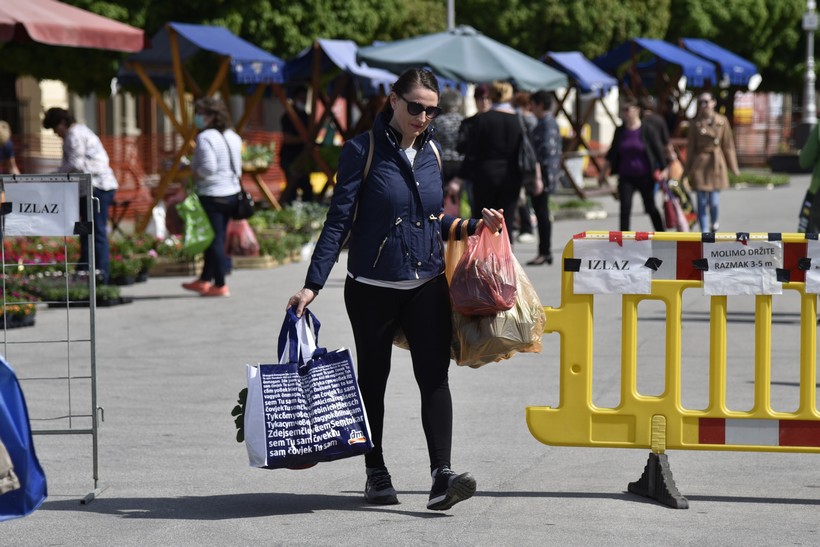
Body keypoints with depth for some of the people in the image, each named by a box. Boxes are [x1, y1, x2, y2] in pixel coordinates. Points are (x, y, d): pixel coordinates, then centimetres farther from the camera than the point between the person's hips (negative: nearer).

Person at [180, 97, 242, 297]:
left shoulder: (205, 138, -15)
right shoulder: (232, 137, 11)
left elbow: (208, 168, -24)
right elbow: (238, 167, 14)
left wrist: (193, 175, -8)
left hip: (212, 195, -8)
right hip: (232, 192, 9)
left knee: (214, 240, -2)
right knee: (217, 238, 15)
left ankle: (220, 285, 1)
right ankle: (205, 280, 26)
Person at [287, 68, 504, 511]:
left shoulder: (431, 152, 7)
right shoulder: (363, 151, -9)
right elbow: (339, 221, -10)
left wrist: (474, 226, 4)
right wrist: (313, 285, -14)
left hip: (427, 285, 3)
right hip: (372, 287, -3)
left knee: (434, 376, -10)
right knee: (373, 379, 9)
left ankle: (442, 475, -17)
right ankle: (376, 474, 23)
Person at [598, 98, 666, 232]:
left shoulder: (647, 130, -8)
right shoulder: (620, 131, 3)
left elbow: (658, 150, -4)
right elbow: (612, 153, 12)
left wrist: (663, 170, -9)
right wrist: (603, 172, 12)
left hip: (644, 177, -3)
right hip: (626, 177, 3)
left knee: (651, 207, 10)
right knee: (625, 209, -7)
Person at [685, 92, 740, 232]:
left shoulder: (722, 121, 3)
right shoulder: (696, 123, 3)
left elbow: (728, 145, 6)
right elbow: (690, 146, 7)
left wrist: (733, 166, 6)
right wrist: (688, 168, 7)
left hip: (716, 163, 0)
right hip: (700, 164, 0)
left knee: (714, 201, -6)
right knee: (702, 201, -2)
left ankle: (715, 222, 25)